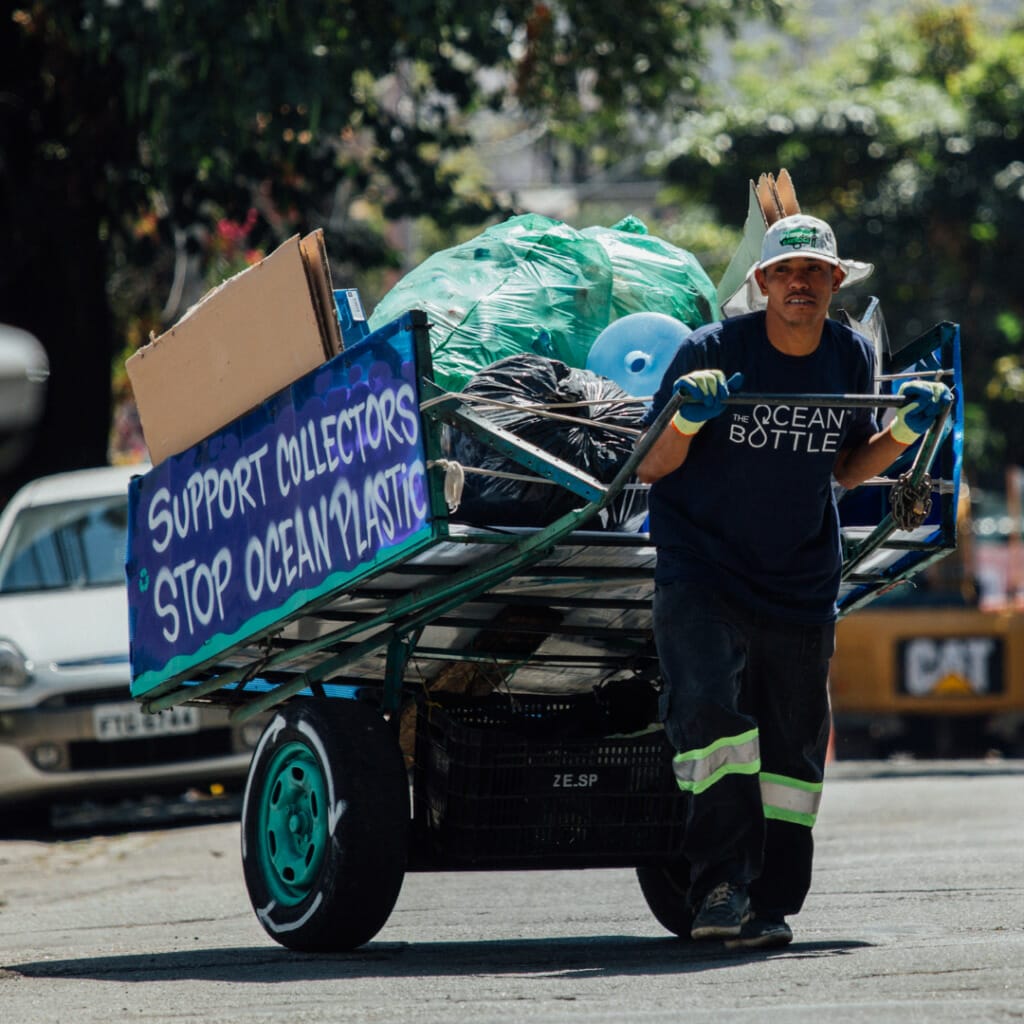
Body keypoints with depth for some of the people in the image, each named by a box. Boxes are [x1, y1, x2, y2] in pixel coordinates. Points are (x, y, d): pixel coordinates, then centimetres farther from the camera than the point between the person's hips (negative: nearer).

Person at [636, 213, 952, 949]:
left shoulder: (853, 358, 1)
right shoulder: (712, 351, -12)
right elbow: (651, 469, -6)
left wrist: (906, 430, -2)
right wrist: (688, 420, -26)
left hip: (801, 581, 4)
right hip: (701, 570, -4)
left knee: (793, 745, 6)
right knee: (709, 708, -24)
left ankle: (769, 903, 15)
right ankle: (723, 881, -22)